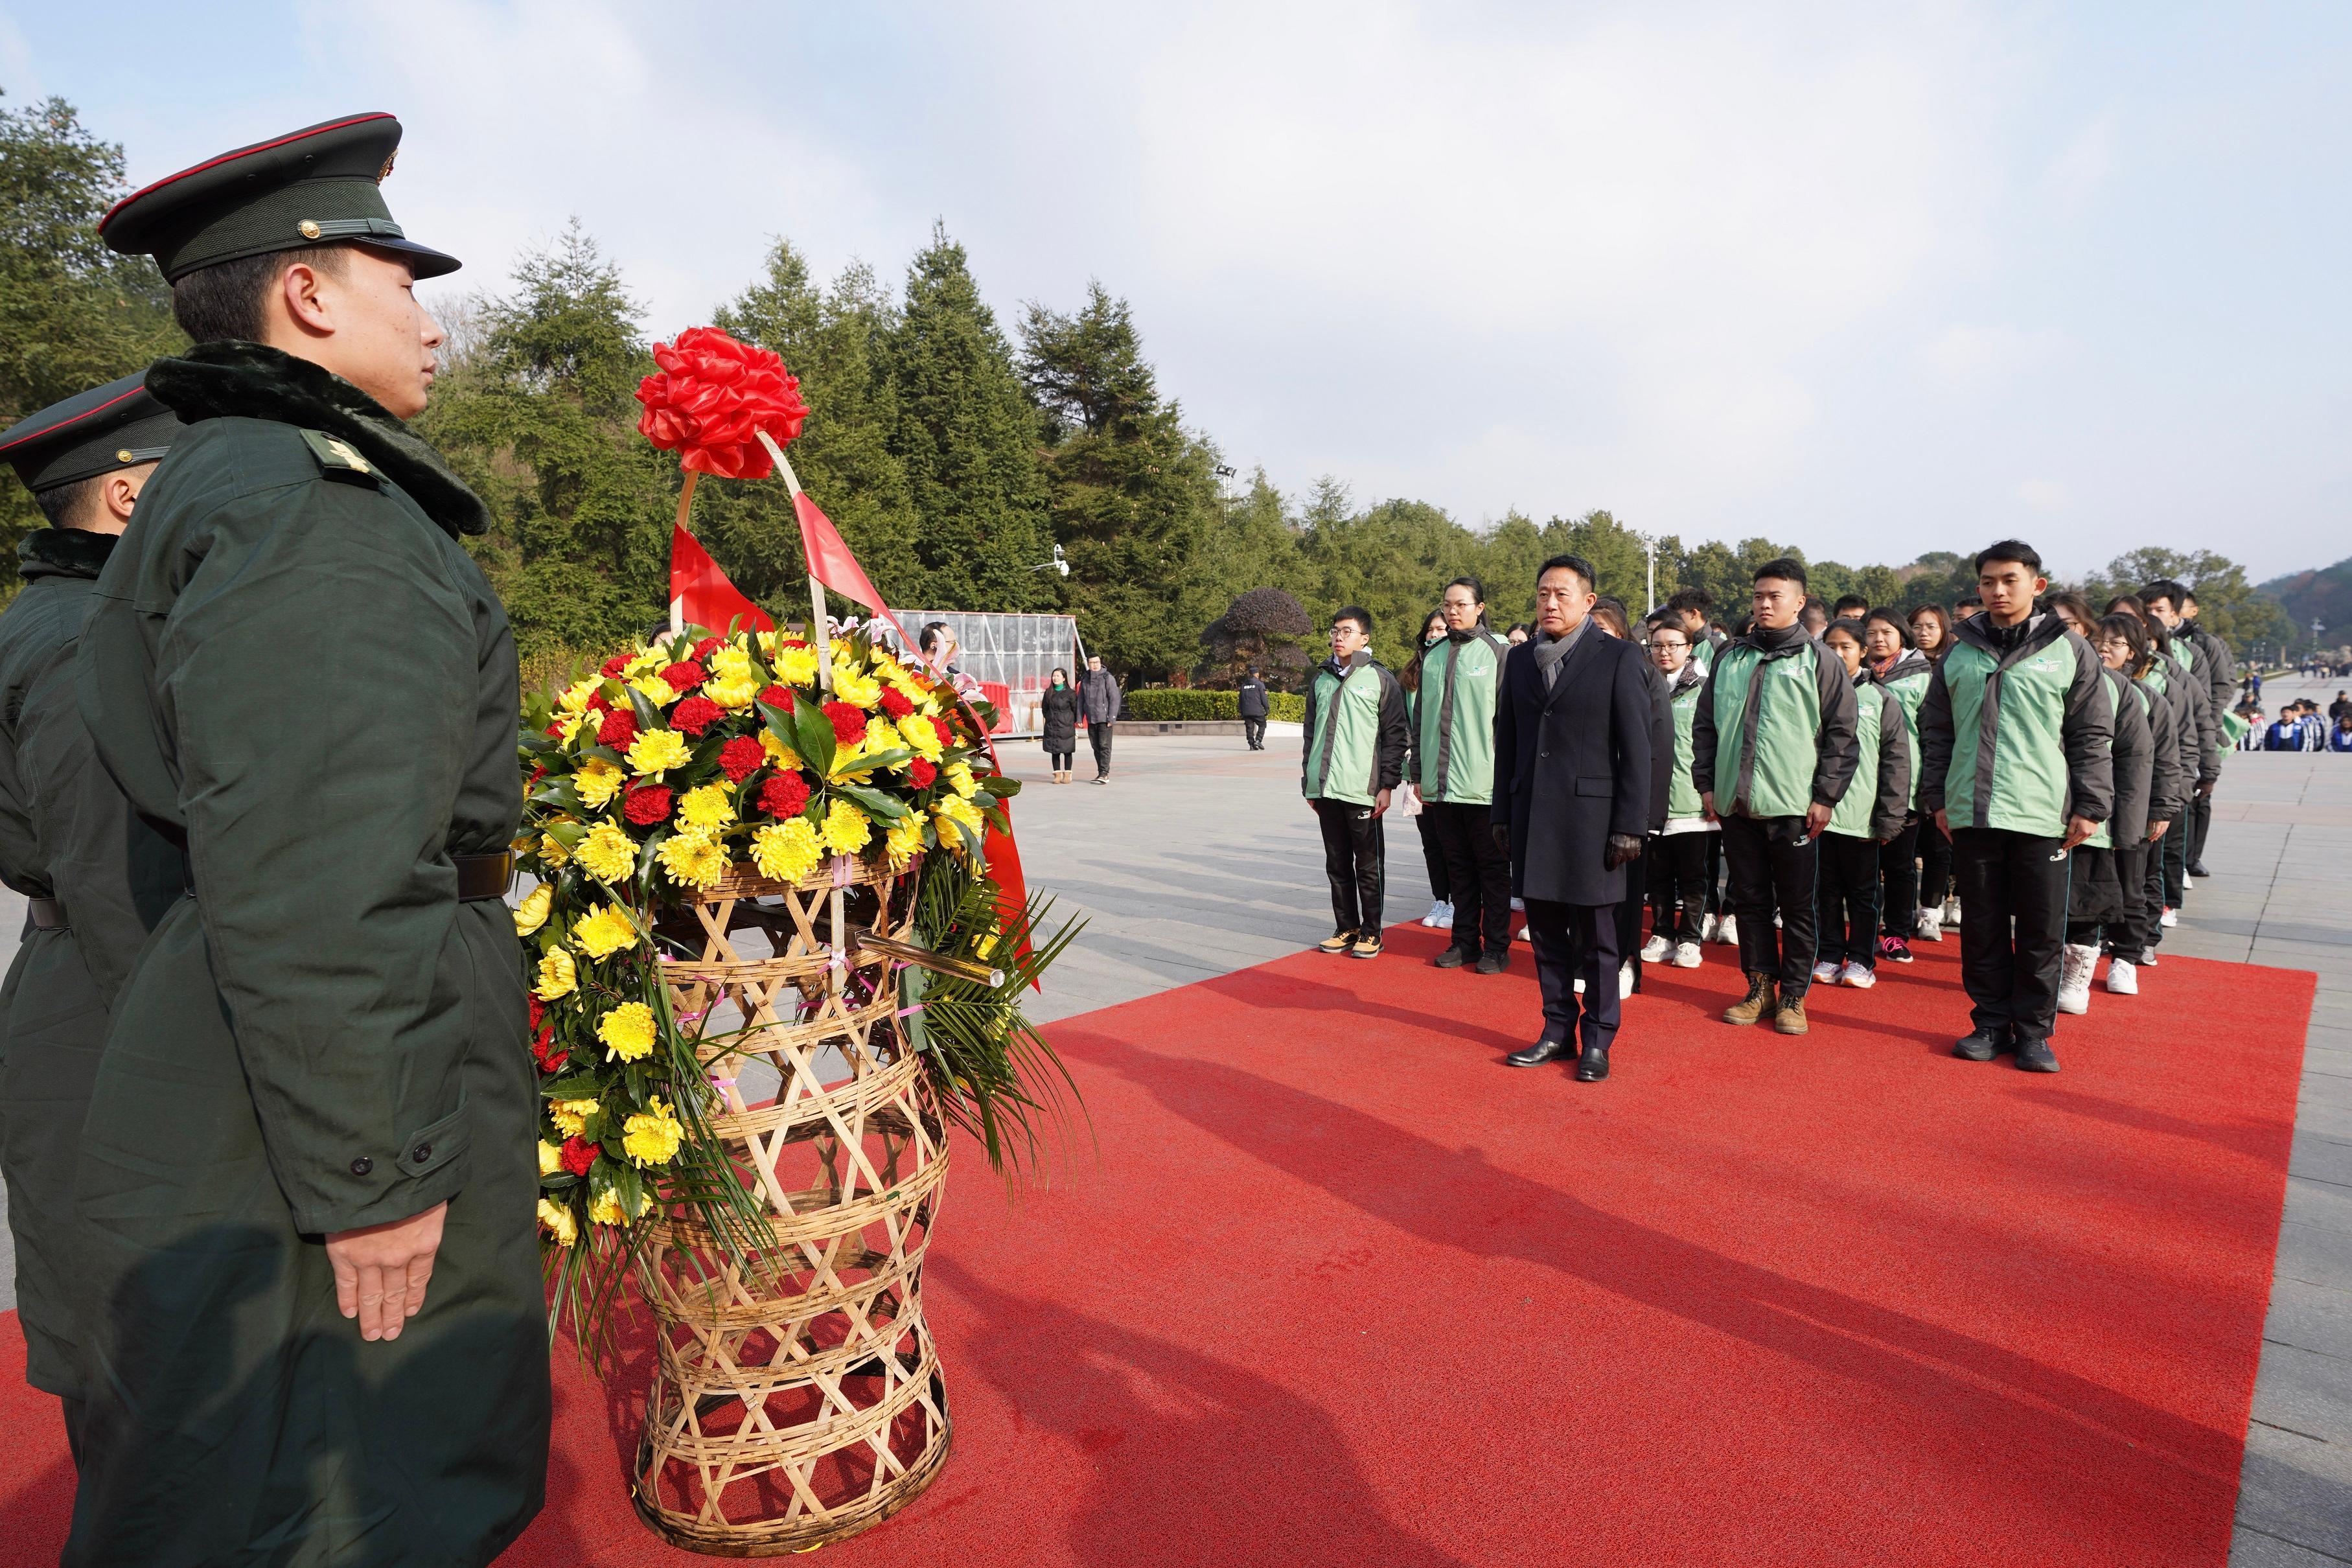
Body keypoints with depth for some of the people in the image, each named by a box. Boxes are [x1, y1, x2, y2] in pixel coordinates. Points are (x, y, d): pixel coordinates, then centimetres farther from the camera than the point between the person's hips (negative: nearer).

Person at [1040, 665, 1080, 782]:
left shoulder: (1070, 693, -3)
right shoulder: (1048, 693, 7)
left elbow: (1075, 710, 0)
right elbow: (1044, 709, 17)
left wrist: (1075, 726, -2)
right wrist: (1050, 719, 8)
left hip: (1066, 727, -3)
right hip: (1051, 727, 3)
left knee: (1067, 751, 1)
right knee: (1054, 752, 3)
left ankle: (1067, 775, 8)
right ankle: (1057, 774, 8)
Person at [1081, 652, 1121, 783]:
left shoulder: (1108, 678, -5)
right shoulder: (1085, 680, 11)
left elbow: (1114, 699, -9)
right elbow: (1080, 700, 15)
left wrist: (1111, 718, -15)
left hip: (1105, 719, -5)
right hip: (1091, 720, 5)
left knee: (1104, 746, -9)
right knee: (1096, 747, 8)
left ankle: (1104, 774, -11)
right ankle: (1102, 773, 15)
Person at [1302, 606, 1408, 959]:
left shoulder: (1380, 679, -1)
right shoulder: (1320, 679, 13)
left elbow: (1396, 735, -3)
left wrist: (1387, 784, -9)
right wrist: (1308, 783, 15)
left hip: (1362, 790, -5)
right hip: (1325, 790, 5)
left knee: (1369, 867, 3)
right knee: (1337, 865, 11)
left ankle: (1371, 933, 13)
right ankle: (1347, 928, 22)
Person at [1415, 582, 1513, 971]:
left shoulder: (1499, 653, -3)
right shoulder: (1433, 656, 12)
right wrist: (1418, 774, 12)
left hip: (1484, 785, -5)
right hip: (1440, 785, 5)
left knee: (1492, 866, 5)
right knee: (1458, 866, 13)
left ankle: (1496, 945, 13)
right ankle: (1465, 940, 22)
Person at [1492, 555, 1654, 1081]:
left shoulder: (1619, 657, -3)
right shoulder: (1520, 659, 11)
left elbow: (1636, 748, -6)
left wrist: (1629, 826, -10)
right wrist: (1502, 815, 10)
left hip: (1590, 815, -4)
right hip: (1532, 816, 5)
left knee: (1595, 936, 4)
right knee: (1545, 931, 10)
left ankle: (1597, 1040, 16)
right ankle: (1558, 1030, 23)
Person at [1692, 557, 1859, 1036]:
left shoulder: (1819, 660, -1)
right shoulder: (1730, 658, 10)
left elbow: (1842, 734, -2)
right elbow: (1704, 724, 13)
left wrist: (1826, 797, -7)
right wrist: (1706, 783, 6)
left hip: (1794, 808, -3)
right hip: (1735, 805, 4)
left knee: (1797, 907, 5)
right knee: (1750, 901, 10)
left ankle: (1793, 996, 16)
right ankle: (1760, 988, 21)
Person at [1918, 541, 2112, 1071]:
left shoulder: (2069, 651, 2)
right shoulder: (1959, 654, 9)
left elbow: (2093, 735, 2)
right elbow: (1936, 731, 12)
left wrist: (2091, 806, -3)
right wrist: (1938, 798, 6)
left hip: (2043, 816, -2)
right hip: (1970, 814, 2)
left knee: (2041, 932, 4)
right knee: (1982, 928, 8)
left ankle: (2033, 1030, 16)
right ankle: (1991, 1022, 20)